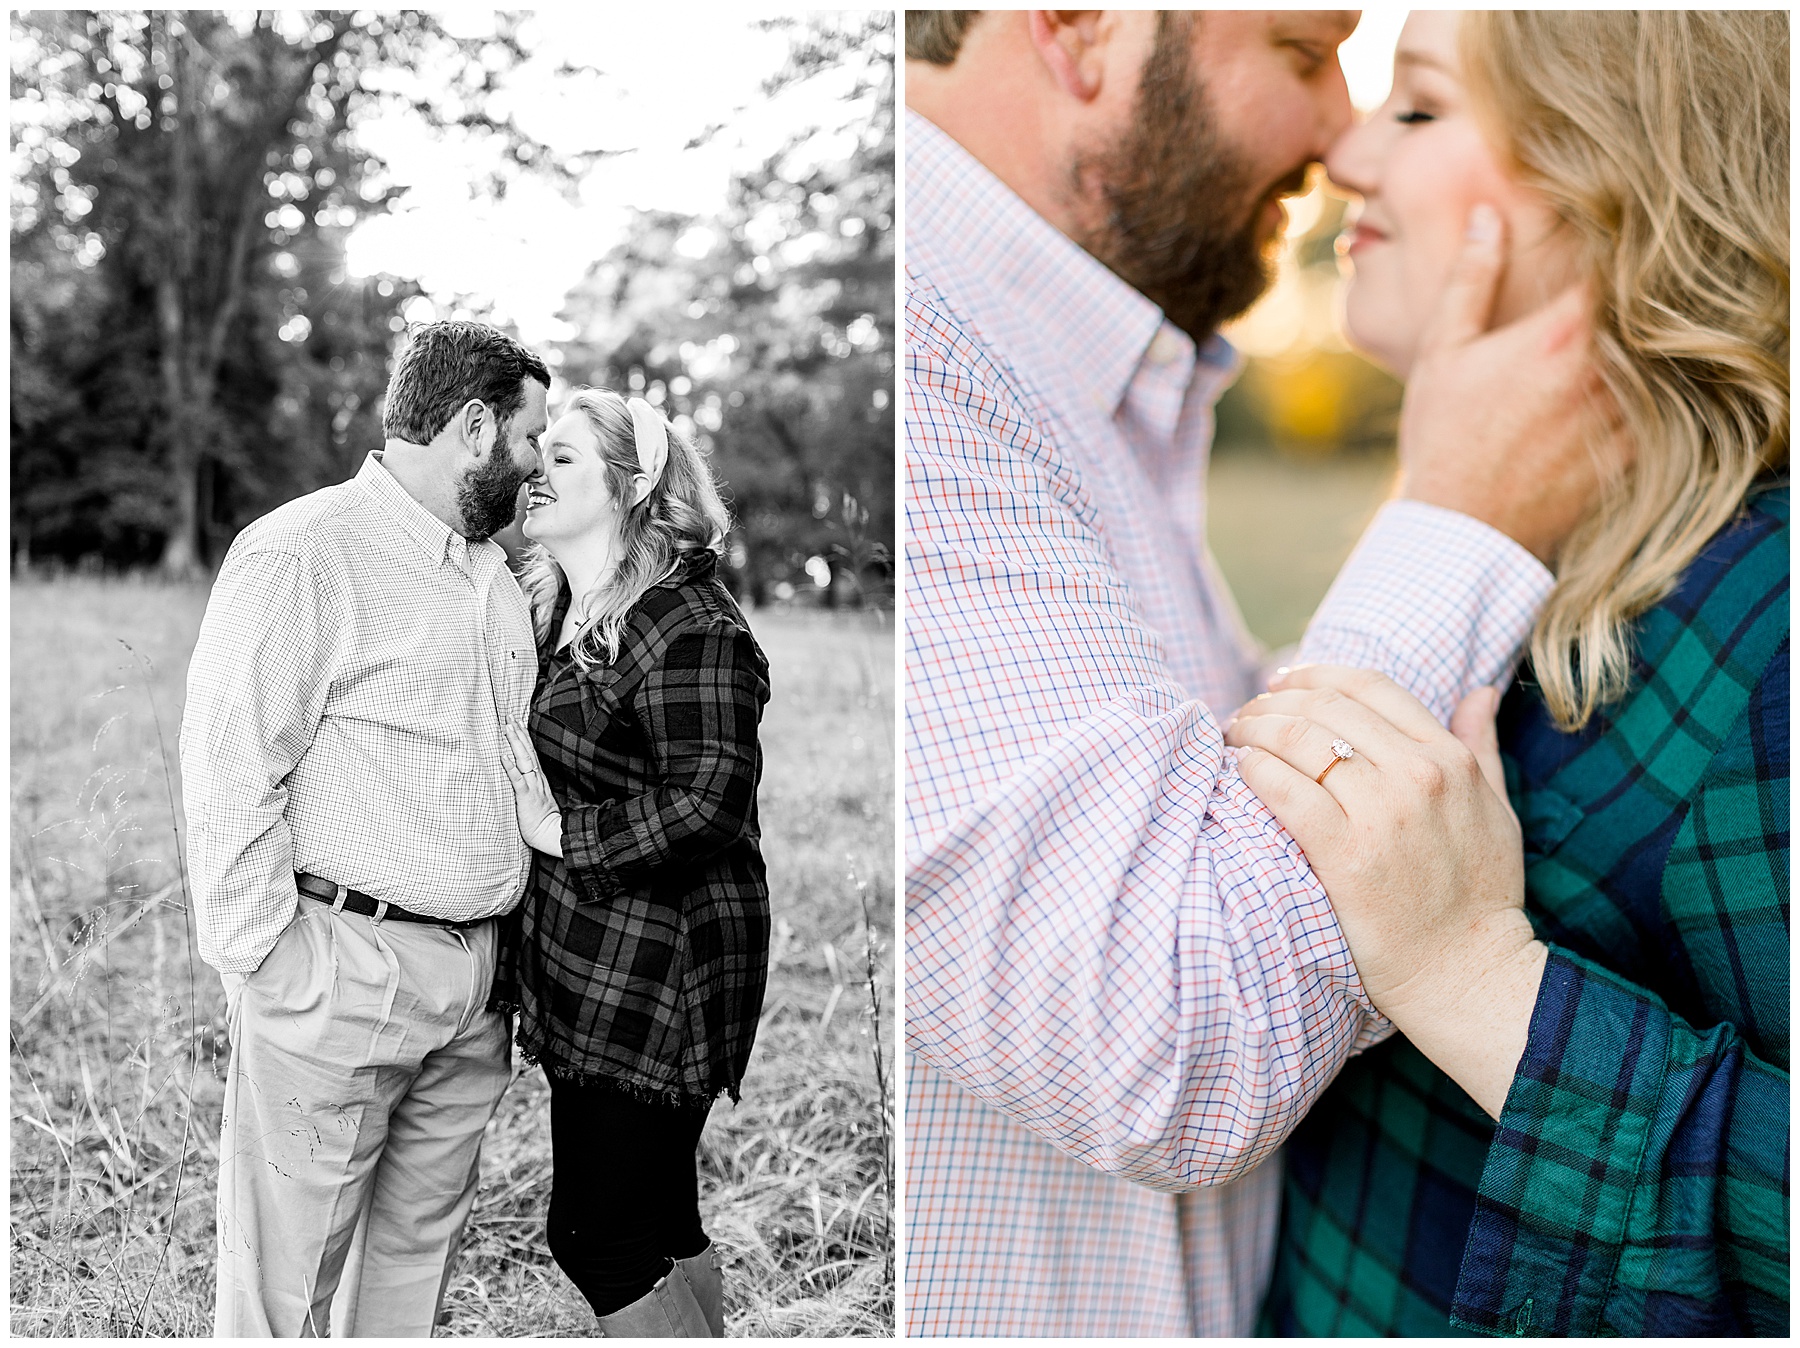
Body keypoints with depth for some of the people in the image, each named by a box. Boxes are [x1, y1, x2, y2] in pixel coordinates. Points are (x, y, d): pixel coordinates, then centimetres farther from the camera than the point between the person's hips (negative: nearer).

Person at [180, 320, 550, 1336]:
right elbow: (227, 774, -14)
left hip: (475, 989, 7)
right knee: (286, 1282, 1)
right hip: (343, 972, -7)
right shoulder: (300, 555, -9)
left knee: (418, 1252, 16)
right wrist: (267, 965, -17)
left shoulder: (498, 575, 16)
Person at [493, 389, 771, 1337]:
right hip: (587, 971, 9)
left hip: (653, 971, -9)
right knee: (659, 1222, 17)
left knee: (597, 1234, -3)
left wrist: (561, 830, -16)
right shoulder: (556, 618, 13)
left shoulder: (689, 627, -16)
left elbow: (708, 801, -23)